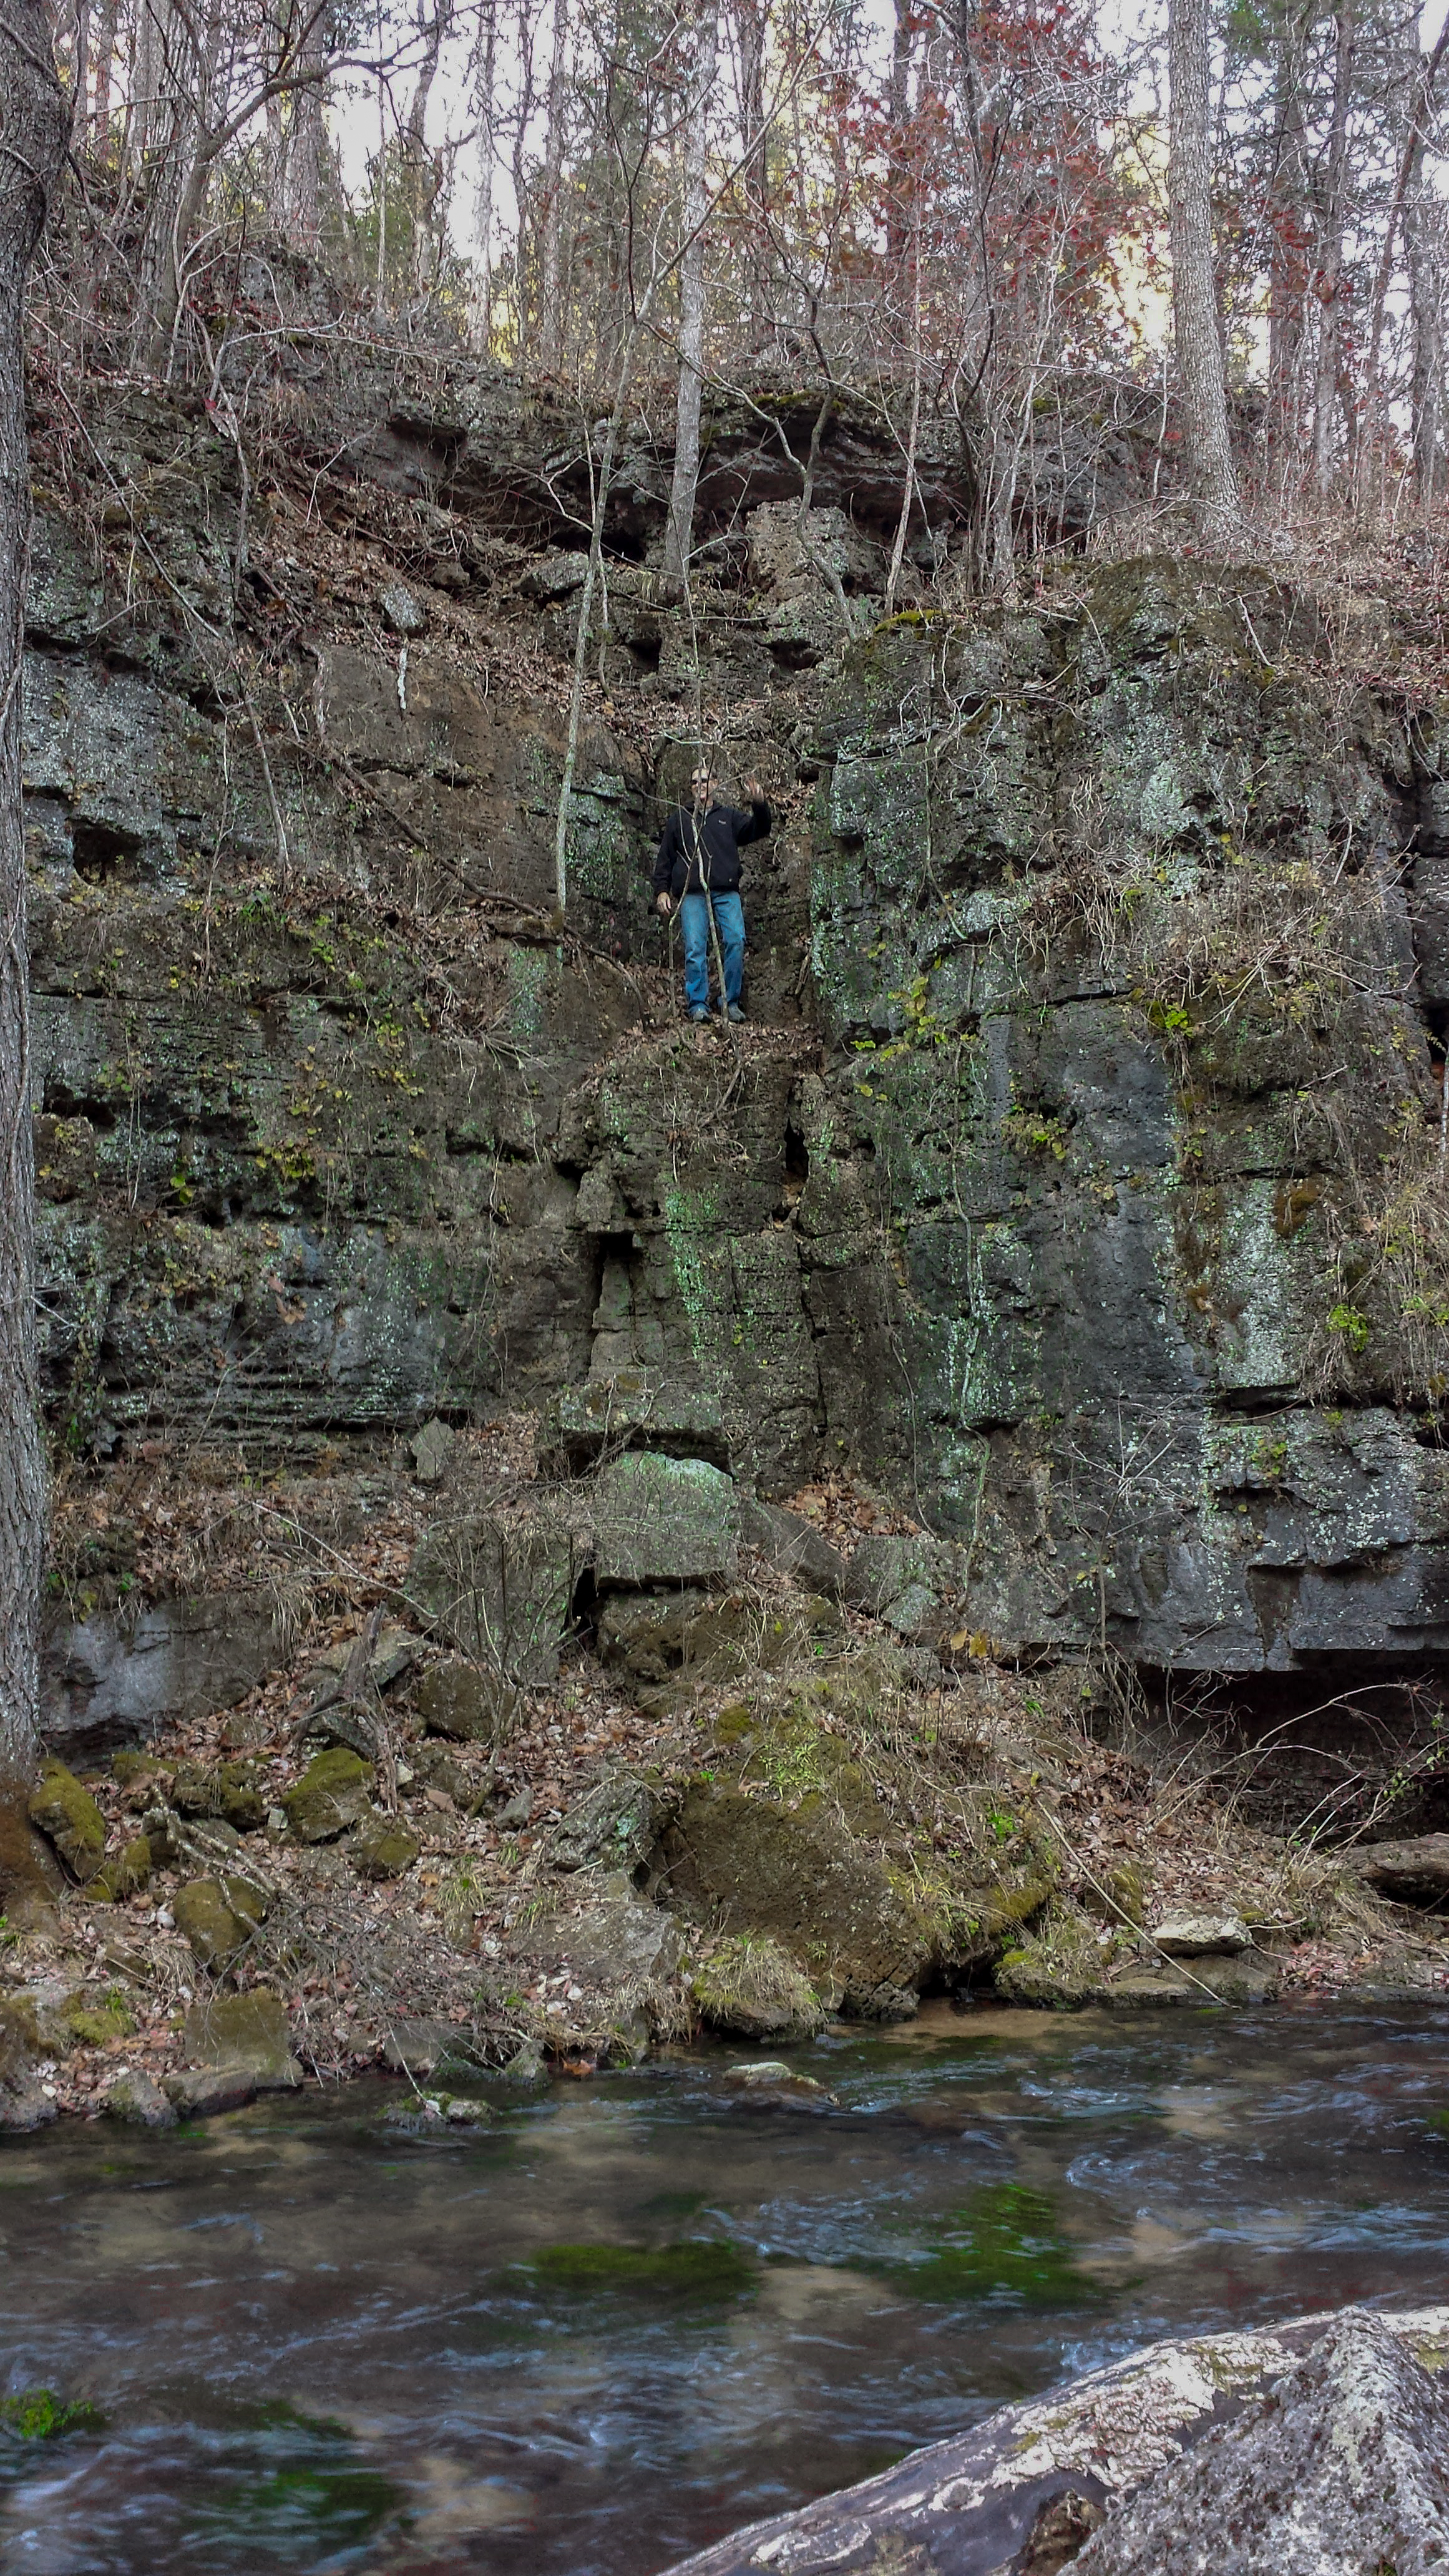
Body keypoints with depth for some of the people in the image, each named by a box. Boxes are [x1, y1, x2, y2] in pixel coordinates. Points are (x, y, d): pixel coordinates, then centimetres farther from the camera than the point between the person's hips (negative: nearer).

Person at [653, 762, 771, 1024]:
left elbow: (757, 830, 7)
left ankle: (731, 1003, -6)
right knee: (695, 948, -11)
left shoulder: (729, 816, 21)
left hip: (727, 892, 0)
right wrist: (661, 890, 9)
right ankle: (698, 1004, -8)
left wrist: (759, 806, -12)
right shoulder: (679, 819, 20)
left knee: (736, 941, -13)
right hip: (692, 893, 0)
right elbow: (665, 857, 19)